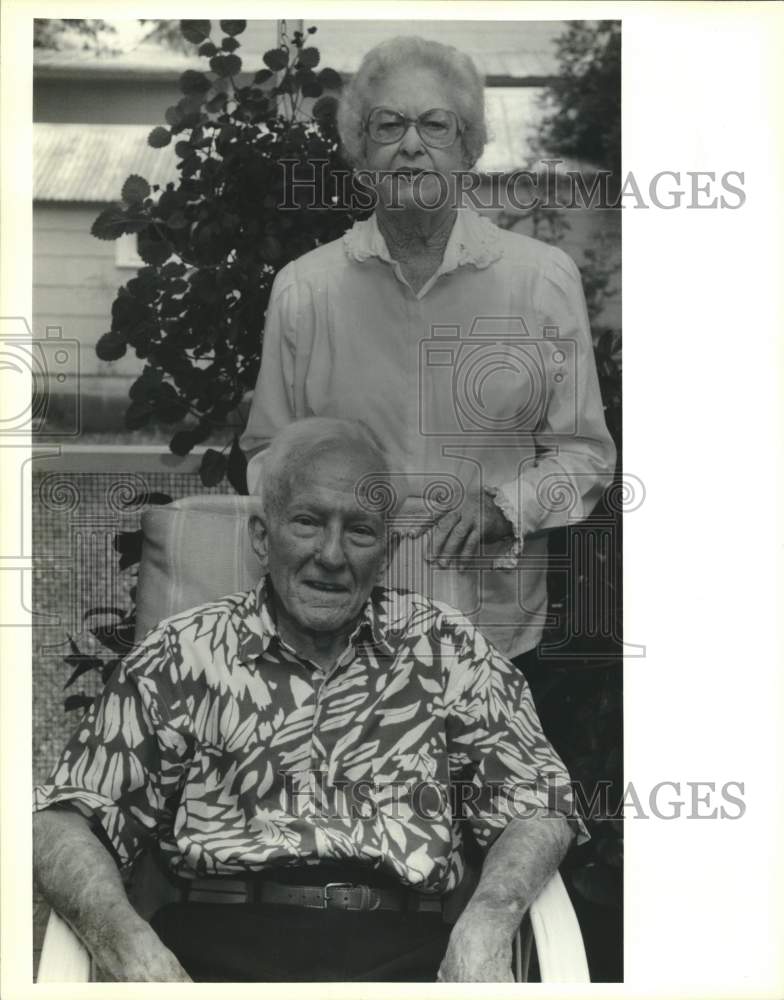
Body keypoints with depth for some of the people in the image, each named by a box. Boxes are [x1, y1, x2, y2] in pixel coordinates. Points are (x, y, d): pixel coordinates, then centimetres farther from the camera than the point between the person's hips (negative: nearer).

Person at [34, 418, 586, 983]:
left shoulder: (447, 649, 14)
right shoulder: (183, 654, 12)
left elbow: (538, 806, 11)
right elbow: (67, 820, 7)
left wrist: (487, 922, -10)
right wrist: (128, 944, -14)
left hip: (404, 950, 1)